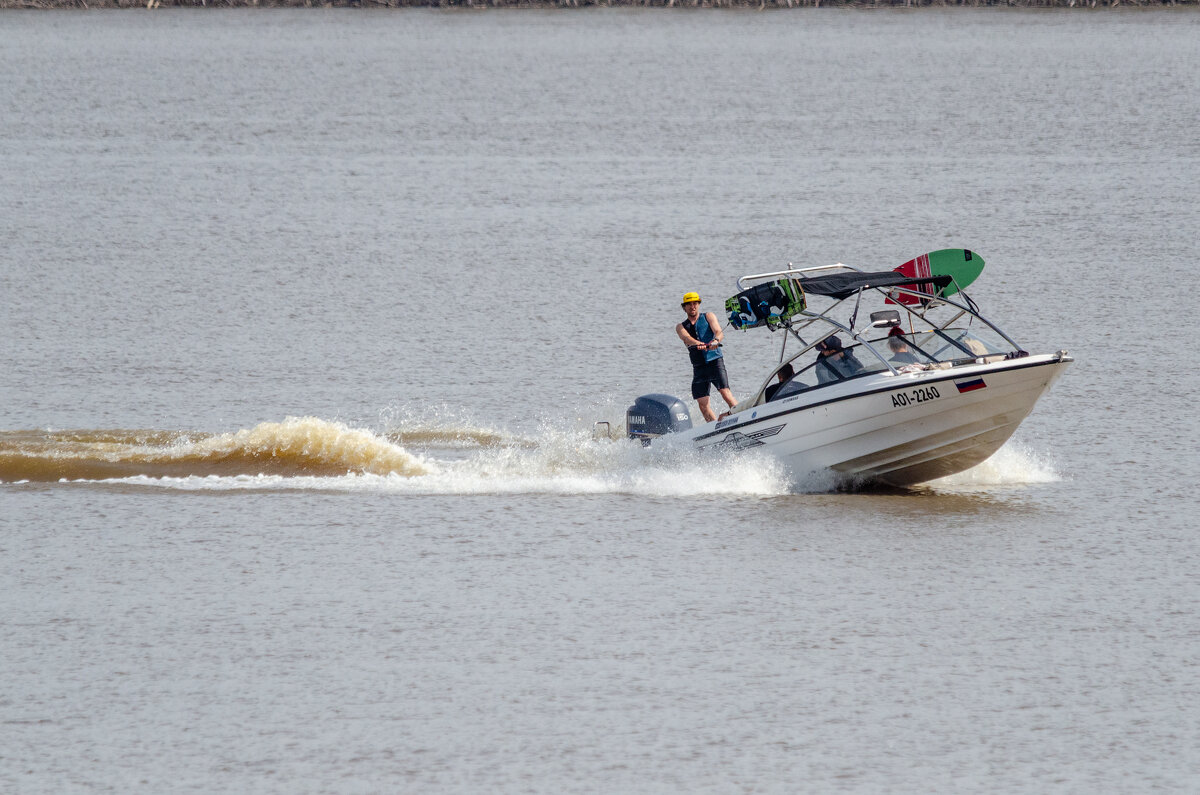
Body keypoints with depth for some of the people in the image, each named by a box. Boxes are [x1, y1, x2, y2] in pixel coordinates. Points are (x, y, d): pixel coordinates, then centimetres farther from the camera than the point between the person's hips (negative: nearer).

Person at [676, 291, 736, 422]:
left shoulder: (708, 317, 9)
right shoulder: (681, 327, 14)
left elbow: (718, 331, -9)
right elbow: (686, 338, -9)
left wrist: (716, 340, -34)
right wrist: (698, 344, -32)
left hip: (715, 361, -3)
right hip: (698, 366, 3)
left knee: (725, 391, -20)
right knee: (702, 403, -5)